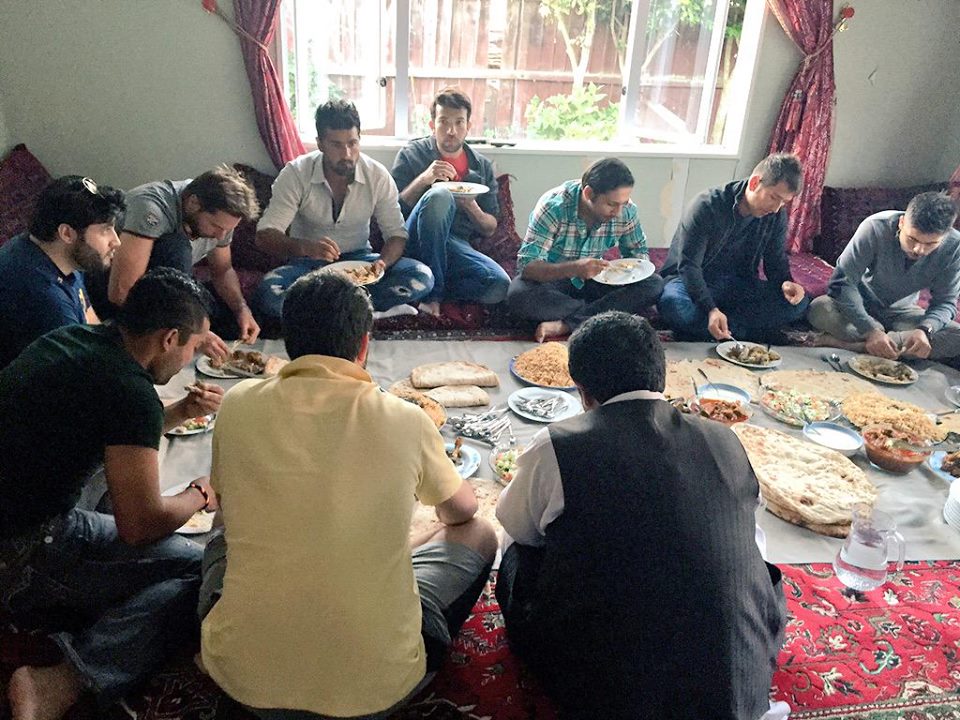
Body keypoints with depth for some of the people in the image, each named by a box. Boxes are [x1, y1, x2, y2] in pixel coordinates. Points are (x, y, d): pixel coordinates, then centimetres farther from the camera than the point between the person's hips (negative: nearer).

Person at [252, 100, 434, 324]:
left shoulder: (378, 176, -9)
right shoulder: (295, 174, -15)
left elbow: (396, 234, -5)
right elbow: (264, 235, -19)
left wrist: (383, 262, -29)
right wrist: (304, 247, -41)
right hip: (308, 263, -2)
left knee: (422, 277, -24)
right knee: (267, 295, -34)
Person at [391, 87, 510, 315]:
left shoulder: (483, 167, 14)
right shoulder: (412, 154, 7)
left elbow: (490, 229, 14)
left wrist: (471, 208, -8)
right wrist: (423, 179, -16)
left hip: (457, 247, 2)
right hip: (415, 242, -2)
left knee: (498, 286, -29)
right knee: (440, 193, -34)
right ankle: (432, 291, -25)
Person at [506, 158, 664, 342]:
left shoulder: (626, 211, -13)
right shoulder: (553, 207, -27)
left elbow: (638, 251, 5)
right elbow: (526, 266, -31)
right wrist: (574, 268, -48)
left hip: (592, 279, 4)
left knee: (654, 284, -20)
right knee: (518, 296, -37)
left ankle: (566, 324, -27)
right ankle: (601, 313, -20)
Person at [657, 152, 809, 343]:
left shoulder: (777, 216, -3)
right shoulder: (707, 206, -21)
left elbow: (776, 261, 7)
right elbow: (688, 265, -25)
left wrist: (785, 283, -19)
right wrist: (711, 309, -39)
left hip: (738, 285, 6)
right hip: (693, 282, -5)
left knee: (798, 303, -18)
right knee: (674, 305, -40)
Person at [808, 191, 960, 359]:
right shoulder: (875, 228, -27)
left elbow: (945, 301, -13)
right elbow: (842, 282, -29)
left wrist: (925, 330, -36)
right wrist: (871, 331, -40)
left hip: (900, 312, 3)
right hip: (860, 306, -2)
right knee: (819, 309, -34)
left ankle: (852, 344, -28)